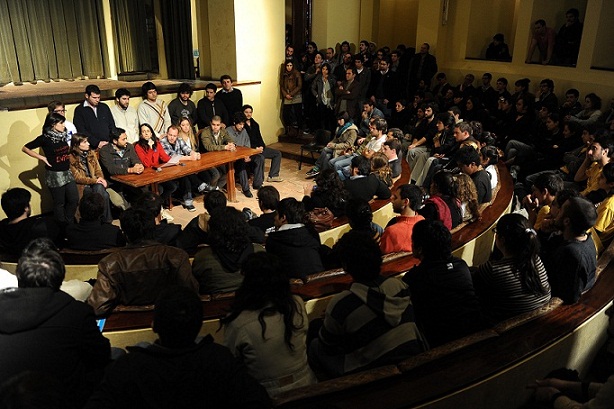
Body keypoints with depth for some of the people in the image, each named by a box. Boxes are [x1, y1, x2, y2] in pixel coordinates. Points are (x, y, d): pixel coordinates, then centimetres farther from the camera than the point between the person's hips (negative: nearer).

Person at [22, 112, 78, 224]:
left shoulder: (62, 136, 5)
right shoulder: (45, 138, -11)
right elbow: (25, 148, -6)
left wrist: (68, 160, 10)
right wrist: (42, 158, -10)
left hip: (67, 173, 6)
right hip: (54, 175, -6)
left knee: (74, 199, 5)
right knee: (59, 203, 5)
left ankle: (70, 223, 23)